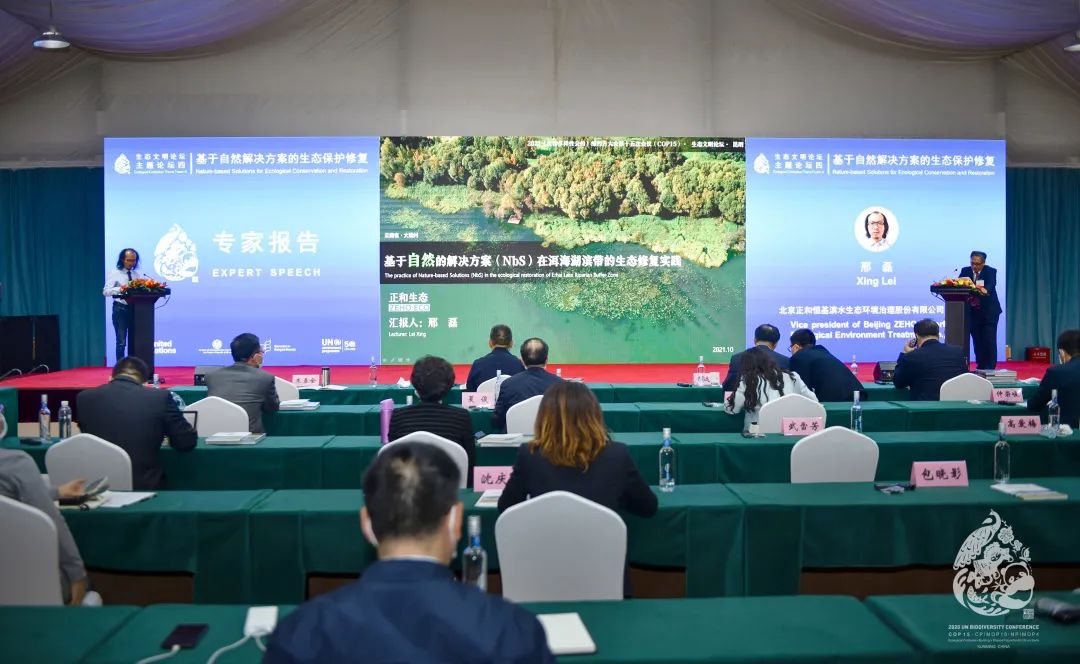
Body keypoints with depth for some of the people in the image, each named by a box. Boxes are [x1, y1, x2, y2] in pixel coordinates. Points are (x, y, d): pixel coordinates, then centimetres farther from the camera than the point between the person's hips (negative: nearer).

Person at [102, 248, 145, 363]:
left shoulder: (138, 274, 11)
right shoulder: (115, 274, 0)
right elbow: (106, 291, -10)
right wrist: (121, 289, -25)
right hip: (121, 308, -4)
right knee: (121, 342, -3)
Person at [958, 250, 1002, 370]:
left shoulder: (991, 271, -9)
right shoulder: (965, 271, 1)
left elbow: (991, 285, -28)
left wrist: (985, 291, -50)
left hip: (989, 311, -3)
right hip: (973, 311, 3)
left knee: (989, 340, -6)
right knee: (977, 340, 5)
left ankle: (990, 367, 1)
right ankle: (980, 366, 14)